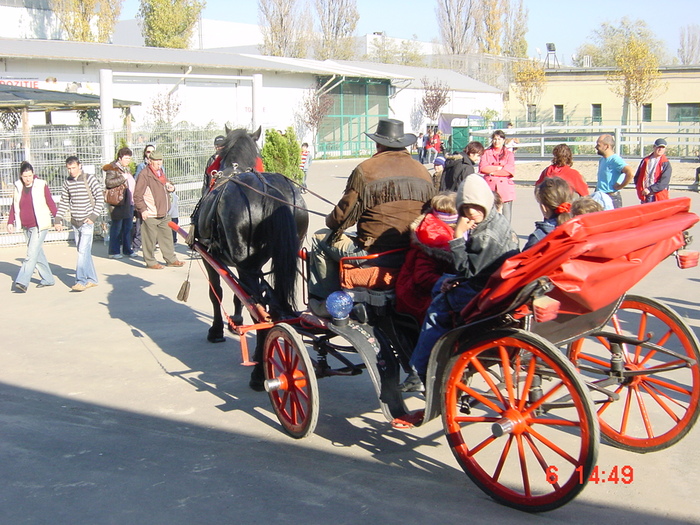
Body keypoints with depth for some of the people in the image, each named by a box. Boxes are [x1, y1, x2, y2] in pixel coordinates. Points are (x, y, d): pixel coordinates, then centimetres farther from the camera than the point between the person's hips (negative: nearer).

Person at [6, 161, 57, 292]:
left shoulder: (41, 185, -7)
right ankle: (48, 279, 26)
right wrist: (10, 222, 7)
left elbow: (51, 204, -3)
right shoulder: (18, 187, 6)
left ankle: (23, 282, -17)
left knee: (32, 254, -12)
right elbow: (14, 206, 12)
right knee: (38, 253, 14)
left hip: (40, 226, -6)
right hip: (26, 227, 6)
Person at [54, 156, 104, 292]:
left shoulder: (89, 179, -7)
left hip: (87, 222, -6)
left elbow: (100, 198, -7)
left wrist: (93, 216, -14)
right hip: (75, 223, 6)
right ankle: (92, 279, 19)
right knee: (83, 252, 10)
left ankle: (81, 281, -13)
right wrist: (58, 219, 5)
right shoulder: (67, 182, 8)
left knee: (83, 251, -13)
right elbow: (64, 203, 15)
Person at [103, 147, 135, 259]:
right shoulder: (112, 168, -8)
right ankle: (114, 251, 0)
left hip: (128, 203, 9)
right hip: (118, 204, -9)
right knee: (116, 227, -5)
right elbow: (108, 182, -23)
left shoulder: (126, 169, 20)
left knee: (128, 227, 11)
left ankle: (127, 249, 20)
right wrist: (122, 178, -21)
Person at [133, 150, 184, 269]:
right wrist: (142, 209, -18)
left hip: (164, 213, 9)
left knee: (167, 236, 14)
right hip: (150, 214, -9)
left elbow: (166, 184, 32)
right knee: (150, 239, 0)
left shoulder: (161, 172, 15)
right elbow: (137, 195, -14)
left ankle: (171, 259, 24)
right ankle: (150, 262, 10)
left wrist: (171, 187, 8)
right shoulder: (145, 174, -12)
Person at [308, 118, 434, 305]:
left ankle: (323, 301, 19)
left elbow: (343, 218, -6)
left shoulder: (365, 170, -11)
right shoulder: (424, 173, 5)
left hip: (372, 253, -6)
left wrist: (330, 220, 17)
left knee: (320, 239, 16)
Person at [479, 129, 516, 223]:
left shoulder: (509, 154, 13)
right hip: (490, 188, 0)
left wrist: (492, 172, -3)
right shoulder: (486, 153, 15)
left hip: (505, 189, 0)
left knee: (506, 218, -5)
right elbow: (482, 168, -2)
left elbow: (510, 171, -3)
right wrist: (499, 168, -2)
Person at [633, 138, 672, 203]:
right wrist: (639, 188, -1)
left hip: (659, 197, -4)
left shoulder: (666, 164, -3)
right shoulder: (645, 161, 10)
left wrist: (650, 189, -19)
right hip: (644, 197, 4)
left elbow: (664, 181, -13)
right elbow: (637, 176, 15)